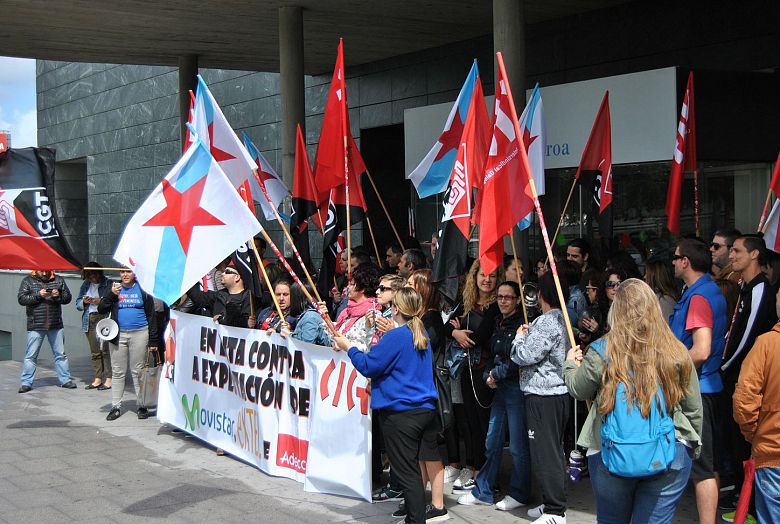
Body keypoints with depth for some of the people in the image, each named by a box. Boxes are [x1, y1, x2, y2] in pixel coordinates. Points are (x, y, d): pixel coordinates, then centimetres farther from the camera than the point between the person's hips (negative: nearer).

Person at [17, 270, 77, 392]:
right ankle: (26, 383, 6)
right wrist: (38, 295, -17)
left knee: (60, 354, 8)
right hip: (35, 326, -2)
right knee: (31, 355, 0)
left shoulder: (58, 280, 9)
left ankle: (65, 380, 15)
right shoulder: (28, 281, 3)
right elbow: (21, 299, -6)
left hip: (56, 325, 2)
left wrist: (59, 295, -12)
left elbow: (67, 298, 9)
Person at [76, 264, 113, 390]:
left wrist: (100, 302, -20)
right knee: (94, 351, 9)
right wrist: (84, 301, -4)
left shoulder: (108, 284, -4)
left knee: (105, 349, -10)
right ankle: (97, 378, 13)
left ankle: (108, 379, -5)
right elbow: (78, 303, 17)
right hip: (89, 320, 6)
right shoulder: (85, 285, 14)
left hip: (103, 318, -6)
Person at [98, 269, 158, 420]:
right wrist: (111, 294, -12)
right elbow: (101, 309, 4)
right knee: (118, 372, 4)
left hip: (139, 334, -2)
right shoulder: (114, 289, 10)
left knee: (138, 371, 2)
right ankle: (116, 406, 9)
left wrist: (152, 341, 0)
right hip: (118, 335, 2)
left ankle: (142, 406, 8)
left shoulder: (142, 290, 4)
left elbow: (151, 316, 4)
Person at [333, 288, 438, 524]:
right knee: (413, 467, 17)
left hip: (400, 413, -8)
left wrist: (348, 347, 0)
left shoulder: (395, 336, -15)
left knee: (407, 471, -3)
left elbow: (368, 366, -12)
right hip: (426, 408, 8)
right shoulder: (421, 335, 12)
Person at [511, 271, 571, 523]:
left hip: (542, 397, -10)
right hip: (559, 392, 10)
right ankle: (553, 503, 26)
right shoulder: (563, 320, 12)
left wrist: (520, 336, 0)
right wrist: (529, 335, 10)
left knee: (544, 453, -6)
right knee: (554, 451, 17)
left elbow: (523, 356, -18)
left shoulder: (546, 323, -19)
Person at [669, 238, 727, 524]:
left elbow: (701, 351, -27)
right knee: (708, 461, 15)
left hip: (695, 390, -10)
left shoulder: (698, 297, -18)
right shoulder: (712, 291, 12)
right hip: (708, 385, 10)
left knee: (701, 466, -8)